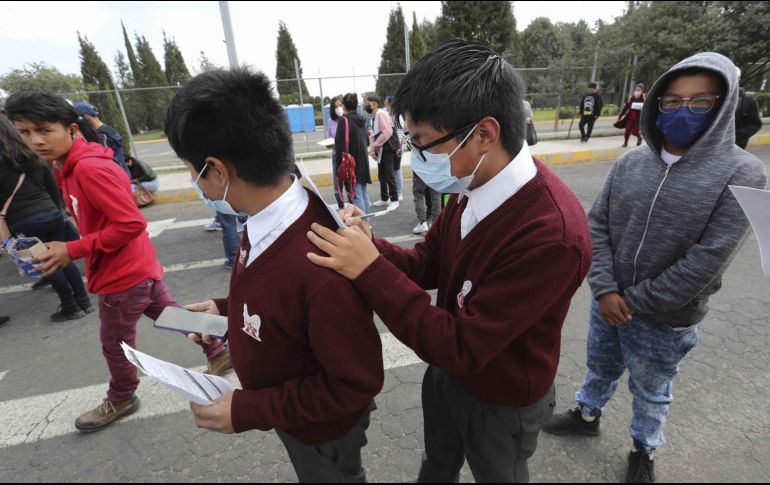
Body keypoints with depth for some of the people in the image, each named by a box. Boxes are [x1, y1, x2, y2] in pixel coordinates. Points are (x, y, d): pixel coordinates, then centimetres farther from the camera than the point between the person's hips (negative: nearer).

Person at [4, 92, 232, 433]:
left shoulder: (89, 168, -23)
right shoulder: (74, 166, 8)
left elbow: (131, 223, -27)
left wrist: (72, 251, -21)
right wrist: (72, 248, 6)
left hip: (123, 273, -9)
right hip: (138, 267, 9)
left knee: (115, 343, 12)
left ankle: (120, 400, 36)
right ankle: (218, 352, 34)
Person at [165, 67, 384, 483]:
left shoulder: (320, 268, -43)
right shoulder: (273, 218, -15)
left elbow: (357, 383, -29)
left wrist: (249, 411, -25)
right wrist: (226, 309, -4)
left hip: (321, 428, -7)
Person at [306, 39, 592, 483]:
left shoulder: (553, 236, -37)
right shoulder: (473, 186, -13)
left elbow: (460, 348, -33)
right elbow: (428, 264, -4)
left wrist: (370, 270, -35)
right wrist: (368, 245, -23)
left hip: (502, 400, -6)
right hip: (448, 370, 6)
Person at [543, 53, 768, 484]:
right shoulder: (630, 163, -4)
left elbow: (706, 261, -19)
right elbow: (597, 226, -4)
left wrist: (635, 301, -15)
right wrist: (605, 290, -14)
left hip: (666, 320, -3)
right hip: (608, 302, 3)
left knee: (650, 392, 21)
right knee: (601, 368, 26)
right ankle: (588, 415, 53)